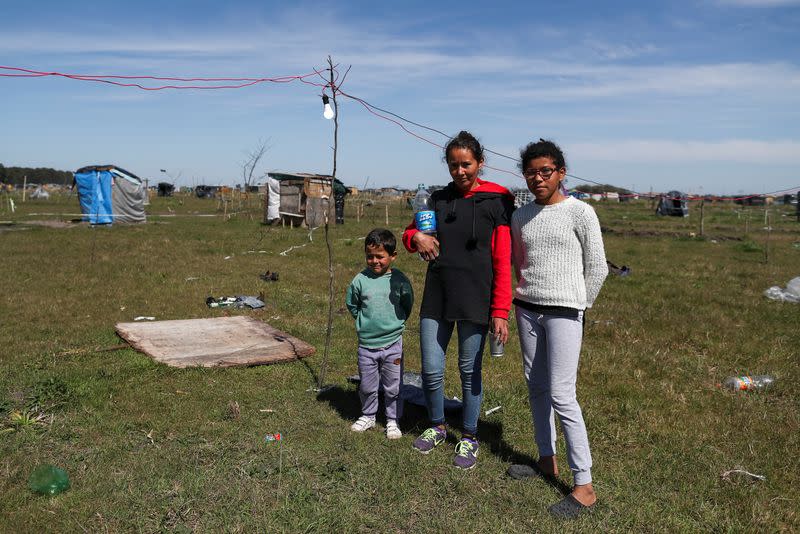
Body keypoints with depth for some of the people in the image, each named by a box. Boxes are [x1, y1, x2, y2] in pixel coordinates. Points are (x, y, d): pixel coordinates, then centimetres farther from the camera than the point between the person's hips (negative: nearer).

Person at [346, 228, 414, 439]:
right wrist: (364, 321, 7)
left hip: (393, 344, -1)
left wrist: (395, 321, 6)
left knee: (393, 387, 8)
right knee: (367, 386, 15)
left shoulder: (399, 280, -7)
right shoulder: (360, 280, -6)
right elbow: (352, 305, 10)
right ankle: (368, 416, 35)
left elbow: (407, 304, 7)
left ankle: (393, 421, 25)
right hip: (366, 344, 1)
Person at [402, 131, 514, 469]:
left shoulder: (497, 202, -4)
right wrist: (415, 237, -5)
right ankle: (437, 426, 31)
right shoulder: (439, 199, 9)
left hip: (475, 301, -3)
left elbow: (503, 262, -7)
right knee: (431, 369, 5)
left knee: (470, 370, 7)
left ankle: (469, 438, 26)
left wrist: (501, 311, -12)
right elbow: (410, 234, 20)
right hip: (436, 298, 4)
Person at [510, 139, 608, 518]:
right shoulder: (521, 216, 9)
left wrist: (578, 306, 3)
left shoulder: (580, 212, -6)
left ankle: (584, 486, -3)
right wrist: (525, 297, 14)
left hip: (563, 312, -6)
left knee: (561, 395, -10)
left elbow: (597, 268, -1)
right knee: (536, 388, 12)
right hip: (527, 309, 6)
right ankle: (547, 460, 27)